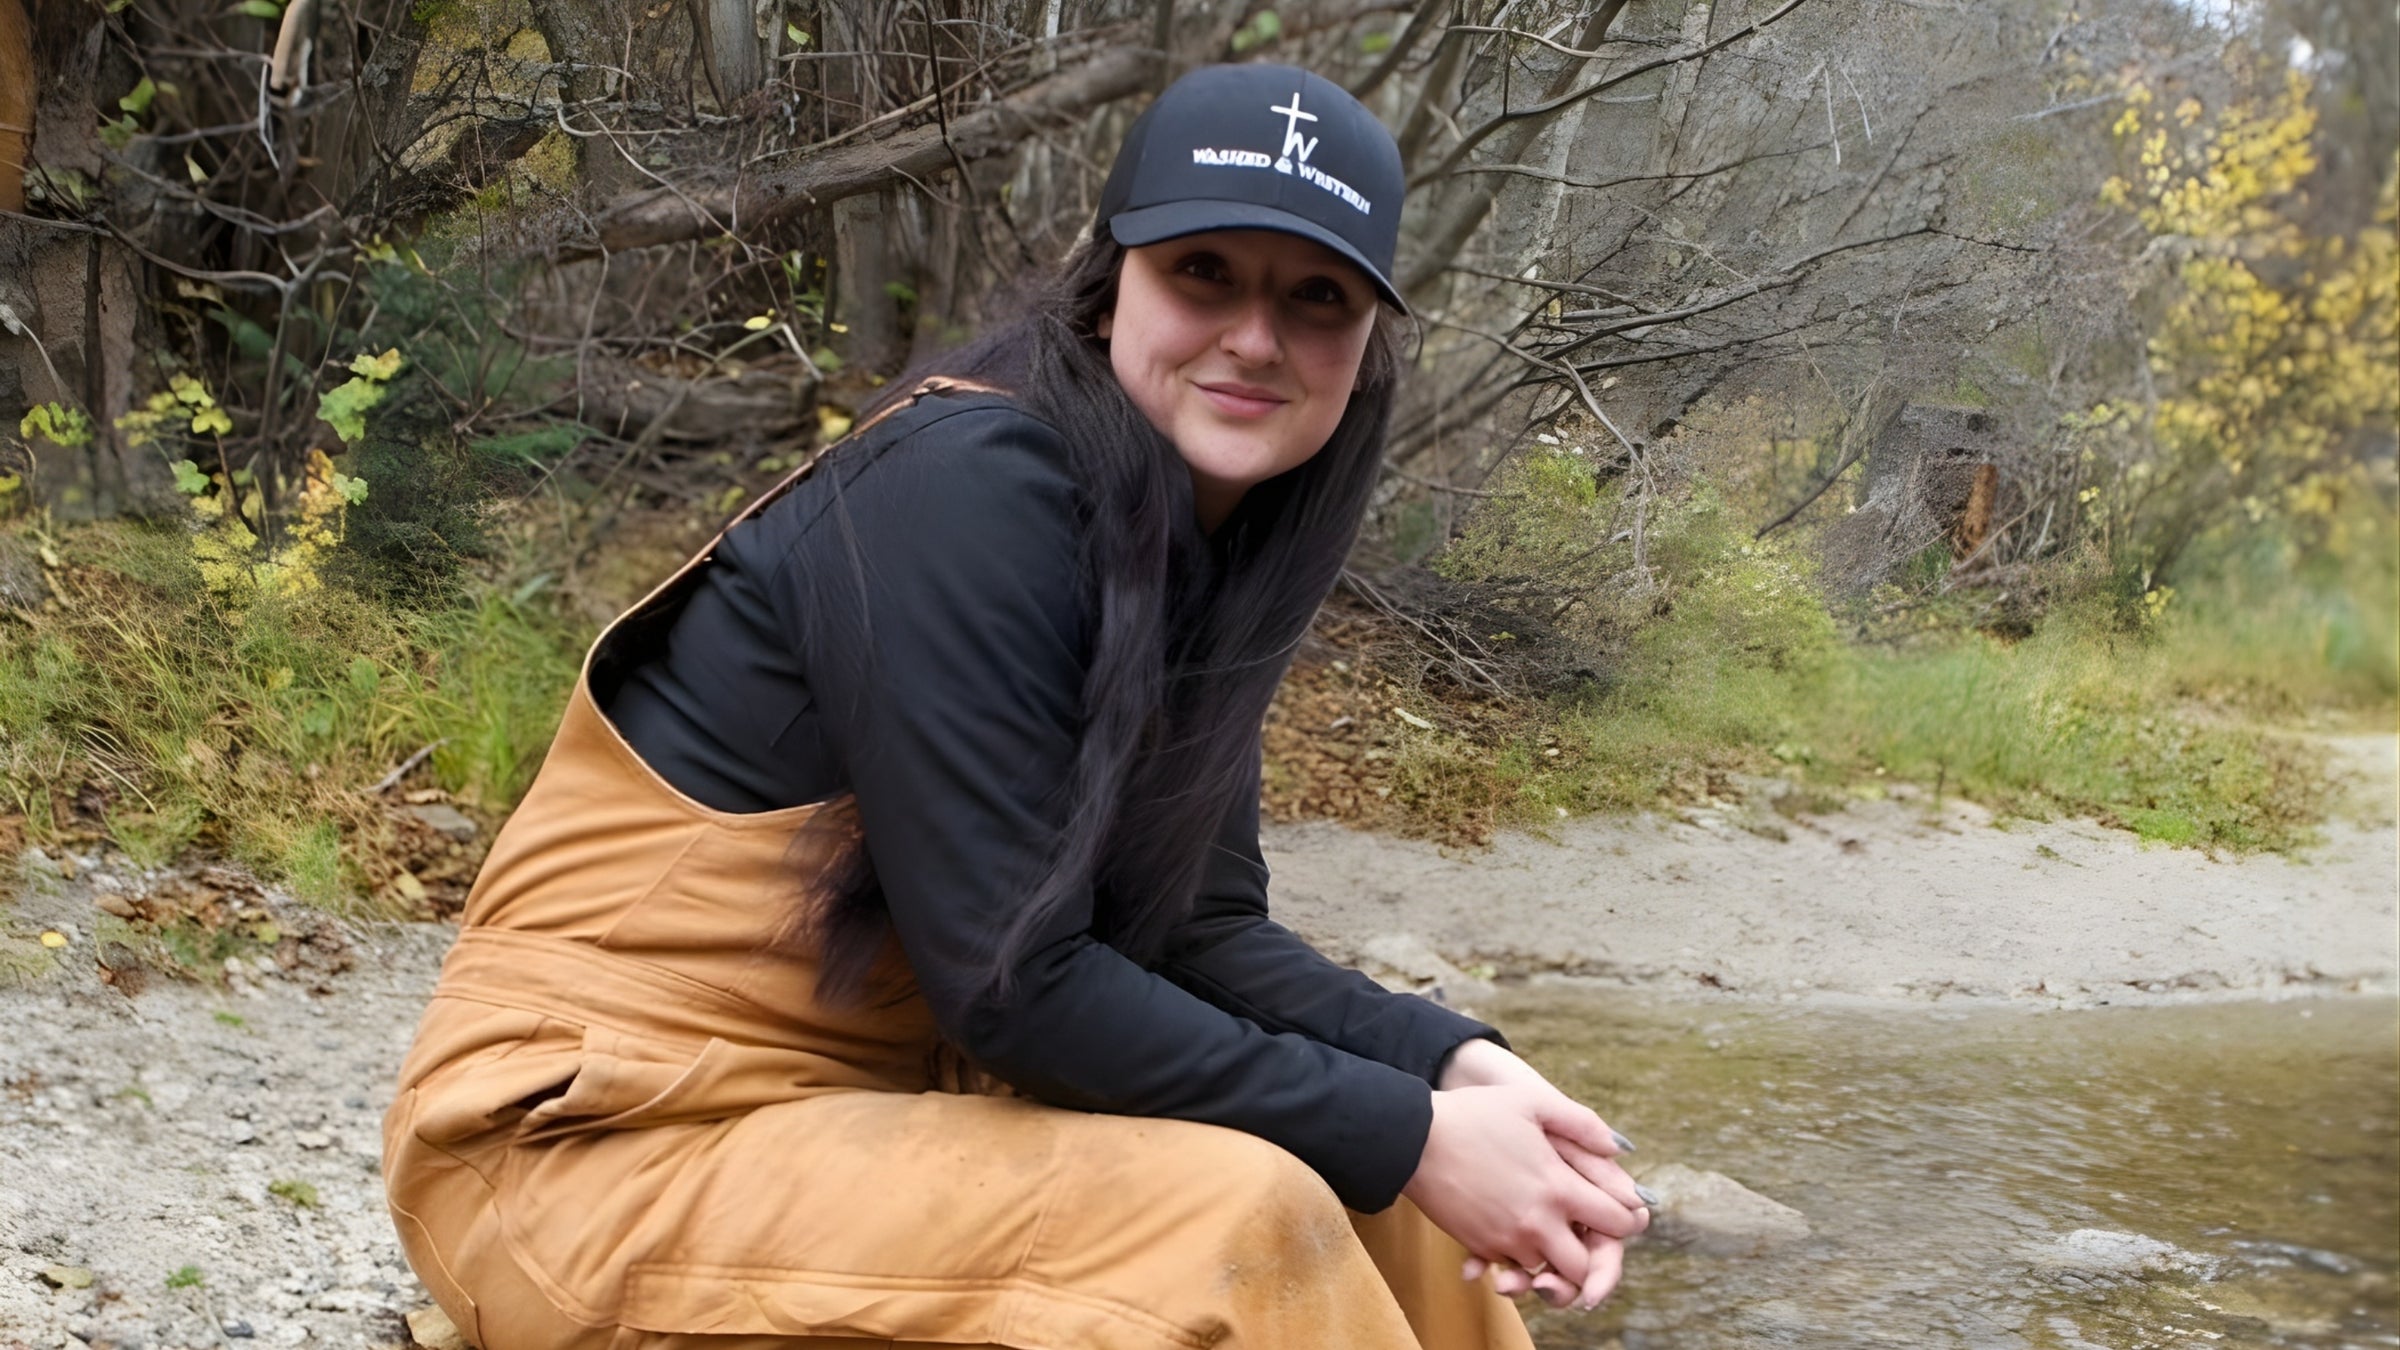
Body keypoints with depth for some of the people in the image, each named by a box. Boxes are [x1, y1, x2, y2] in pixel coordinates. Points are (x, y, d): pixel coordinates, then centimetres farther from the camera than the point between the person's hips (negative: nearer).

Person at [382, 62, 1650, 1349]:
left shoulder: (1200, 539, 4)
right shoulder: (971, 489, -21)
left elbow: (1192, 927, 4)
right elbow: (1012, 982, -24)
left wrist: (1450, 1065, -12)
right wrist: (1407, 1137, -19)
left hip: (879, 1093, 8)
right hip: (599, 1147, -8)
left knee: (1363, 1183, 3)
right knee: (1235, 1230, -23)